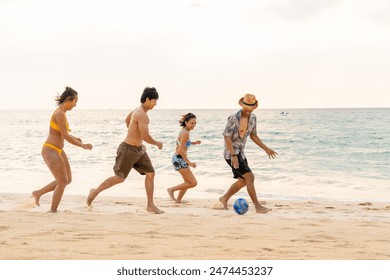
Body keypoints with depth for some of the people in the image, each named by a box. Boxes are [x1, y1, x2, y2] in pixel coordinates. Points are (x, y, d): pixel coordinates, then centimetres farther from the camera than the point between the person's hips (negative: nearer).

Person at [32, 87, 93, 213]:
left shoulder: (62, 112, 10)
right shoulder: (60, 113, -20)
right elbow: (65, 135, -21)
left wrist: (74, 138, 9)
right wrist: (82, 145, -13)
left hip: (58, 150, 10)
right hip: (50, 150, -10)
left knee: (67, 180, 13)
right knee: (63, 182, -6)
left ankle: (38, 193, 23)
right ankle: (53, 211, 6)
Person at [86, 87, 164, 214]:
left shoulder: (138, 110, 8)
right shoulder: (142, 115, -24)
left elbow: (127, 120, 28)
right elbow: (145, 136, -30)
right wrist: (157, 143, -10)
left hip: (139, 150, 9)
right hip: (128, 150, -9)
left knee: (150, 173, 1)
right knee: (119, 178, 3)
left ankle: (150, 205, 7)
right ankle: (95, 192, 23)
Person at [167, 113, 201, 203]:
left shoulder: (183, 131, 8)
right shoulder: (185, 133, -21)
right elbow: (181, 150, -25)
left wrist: (193, 143, 12)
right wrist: (189, 163, -22)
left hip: (178, 158, 10)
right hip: (179, 159, -10)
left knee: (187, 181, 24)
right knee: (193, 183, -8)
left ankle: (178, 199, 34)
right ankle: (171, 189, 3)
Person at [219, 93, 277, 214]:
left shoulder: (253, 118, 3)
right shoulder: (233, 118, -19)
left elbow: (253, 135, 16)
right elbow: (227, 137, -21)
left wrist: (266, 149, 12)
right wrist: (234, 155, -28)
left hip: (240, 152, 9)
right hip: (231, 153, -8)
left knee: (243, 181, 15)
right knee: (250, 177, -15)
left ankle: (224, 199, 31)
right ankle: (258, 206, -11)